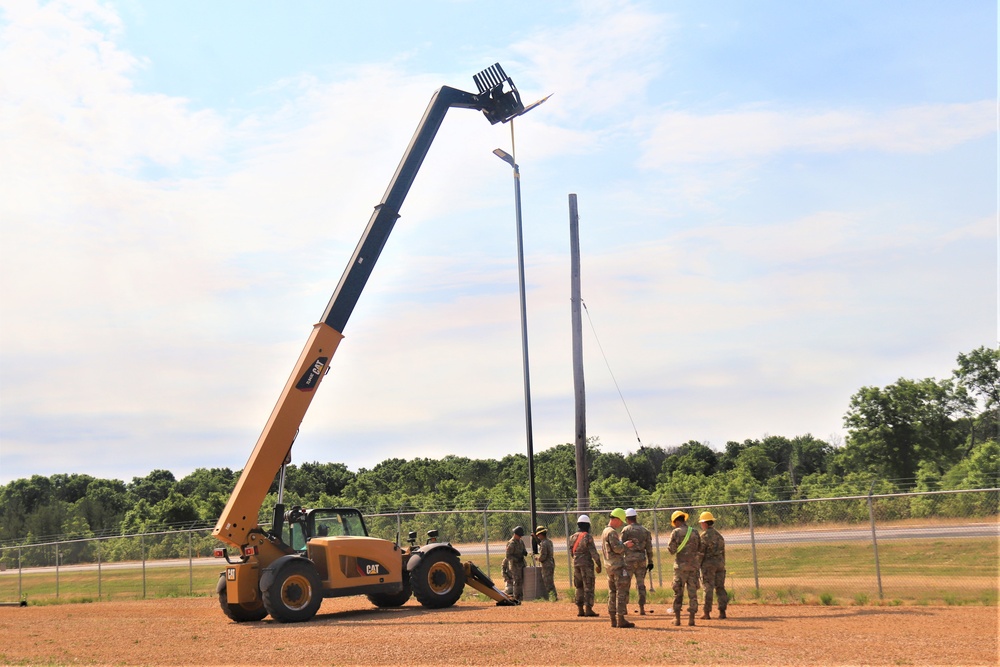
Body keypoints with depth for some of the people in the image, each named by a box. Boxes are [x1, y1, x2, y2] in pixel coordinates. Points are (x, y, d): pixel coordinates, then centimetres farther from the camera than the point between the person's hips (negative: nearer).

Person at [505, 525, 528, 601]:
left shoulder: (521, 541, 10)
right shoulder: (511, 543, -15)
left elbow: (524, 550, 19)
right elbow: (508, 556, -16)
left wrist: (525, 552, -5)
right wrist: (517, 559, -25)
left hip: (521, 564, 8)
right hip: (514, 564, -8)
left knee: (521, 581, 11)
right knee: (517, 581, -8)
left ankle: (521, 596, 17)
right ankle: (516, 598, -3)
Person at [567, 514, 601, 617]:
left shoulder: (573, 537, 7)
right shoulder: (588, 537, -12)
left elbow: (571, 551, 12)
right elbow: (593, 552, -14)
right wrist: (598, 564, -7)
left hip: (576, 564, 6)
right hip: (587, 563, -6)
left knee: (579, 587, 13)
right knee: (588, 586, -2)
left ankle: (580, 609, 13)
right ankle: (588, 609, -7)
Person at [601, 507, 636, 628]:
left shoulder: (604, 531, 15)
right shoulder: (612, 532, -15)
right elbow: (617, 548, -22)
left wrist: (623, 545, 19)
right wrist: (626, 544, -5)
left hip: (608, 565, 10)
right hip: (617, 565, -10)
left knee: (612, 593, 11)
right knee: (622, 592, -7)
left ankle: (613, 619, 13)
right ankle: (620, 620, -8)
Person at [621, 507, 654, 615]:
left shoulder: (626, 530, -5)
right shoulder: (645, 530, 9)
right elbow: (649, 548, 9)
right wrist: (650, 562, 14)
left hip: (629, 559, -4)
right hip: (642, 560, 4)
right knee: (641, 584, 8)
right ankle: (642, 609, 6)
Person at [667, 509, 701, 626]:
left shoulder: (676, 532, -7)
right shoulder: (694, 532, 5)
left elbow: (671, 550, -9)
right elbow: (699, 548, 11)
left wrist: (669, 545, 11)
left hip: (680, 565, -3)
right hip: (693, 565, 3)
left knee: (678, 592, 5)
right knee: (692, 592, 5)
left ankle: (677, 618, 5)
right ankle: (691, 618, 3)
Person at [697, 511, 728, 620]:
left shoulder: (704, 535, -10)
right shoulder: (719, 535, 13)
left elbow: (701, 552, -13)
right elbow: (723, 552, 15)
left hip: (708, 563, -6)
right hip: (720, 562, 6)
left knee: (708, 588, -3)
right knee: (720, 587, 9)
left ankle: (707, 613, -1)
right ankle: (722, 611, 5)